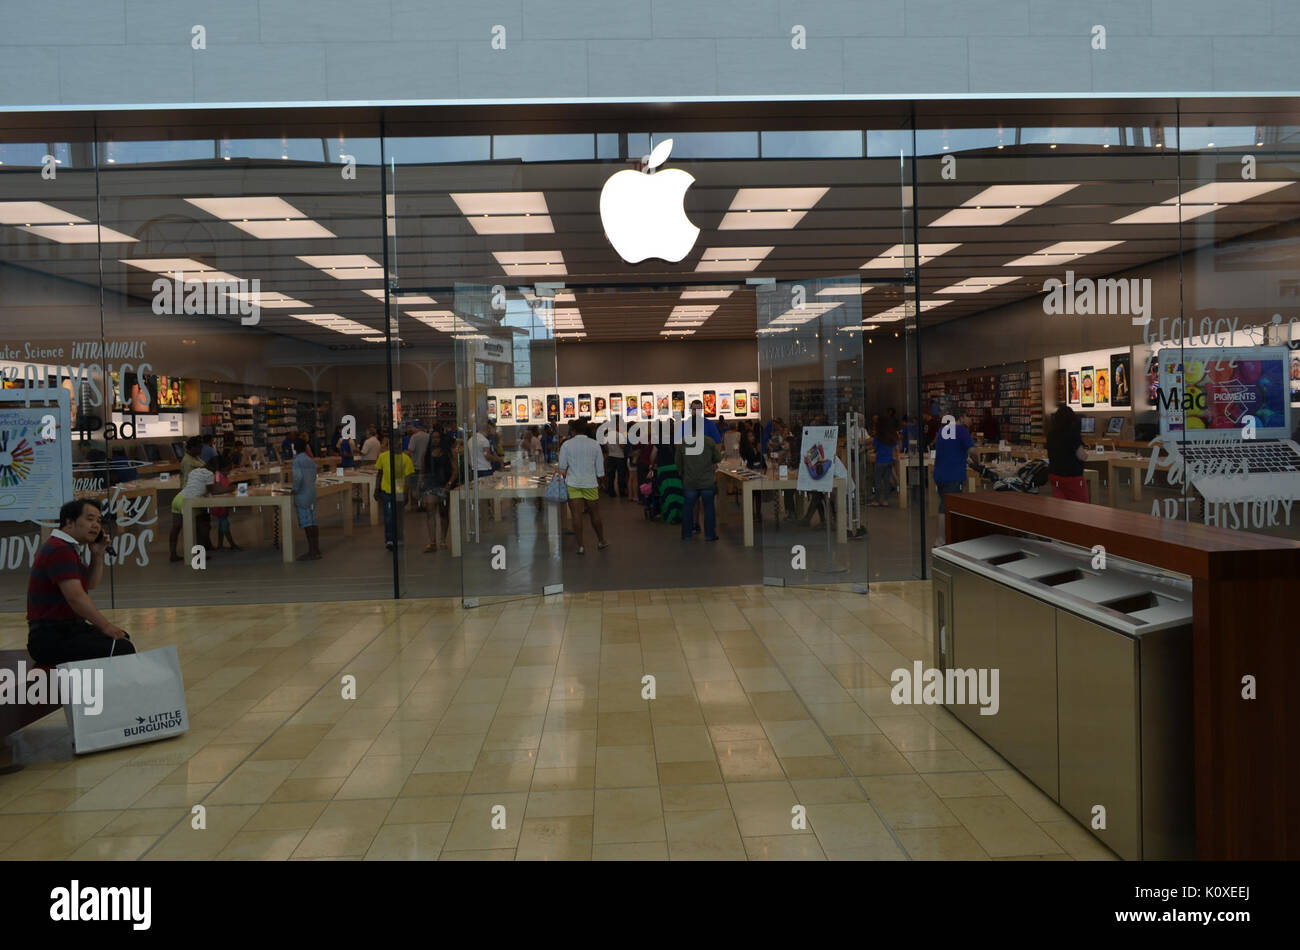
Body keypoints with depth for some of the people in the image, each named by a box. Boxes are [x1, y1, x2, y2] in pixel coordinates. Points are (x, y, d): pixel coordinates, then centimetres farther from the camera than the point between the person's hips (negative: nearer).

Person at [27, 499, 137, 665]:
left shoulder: (65, 547, 18)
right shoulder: (59, 550, -17)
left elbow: (91, 584, 25)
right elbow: (75, 597, -26)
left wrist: (98, 554, 10)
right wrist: (105, 625, -24)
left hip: (68, 629, 11)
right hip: (50, 639, -11)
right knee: (123, 650, -26)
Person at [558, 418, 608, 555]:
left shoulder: (567, 445, -2)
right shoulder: (594, 444, 3)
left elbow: (562, 467, 1)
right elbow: (600, 468, 6)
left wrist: (565, 478, 19)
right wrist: (600, 482, 18)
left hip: (573, 483, -1)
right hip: (590, 483, 1)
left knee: (576, 515, 0)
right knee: (595, 514, 12)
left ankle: (580, 546, 0)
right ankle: (601, 541, 26)